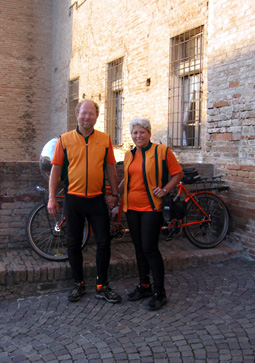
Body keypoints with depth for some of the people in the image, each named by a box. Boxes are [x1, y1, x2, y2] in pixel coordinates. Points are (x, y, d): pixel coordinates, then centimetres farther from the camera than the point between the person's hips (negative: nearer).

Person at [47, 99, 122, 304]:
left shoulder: (105, 139, 4)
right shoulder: (65, 140, 0)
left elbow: (111, 168, 8)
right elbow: (56, 170, 2)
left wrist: (115, 194, 5)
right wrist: (52, 198, -3)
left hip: (97, 200, 1)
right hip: (73, 200, 0)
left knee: (104, 242, 2)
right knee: (74, 243, 8)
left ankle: (102, 286, 17)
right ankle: (79, 284, 24)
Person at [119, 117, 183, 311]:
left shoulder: (162, 151, -5)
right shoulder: (129, 155, 12)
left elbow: (178, 173, -1)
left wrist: (165, 189, -13)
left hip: (152, 208, -6)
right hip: (132, 208, 6)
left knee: (150, 248, -8)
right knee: (139, 248, 12)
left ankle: (159, 292, 6)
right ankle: (144, 286, 26)